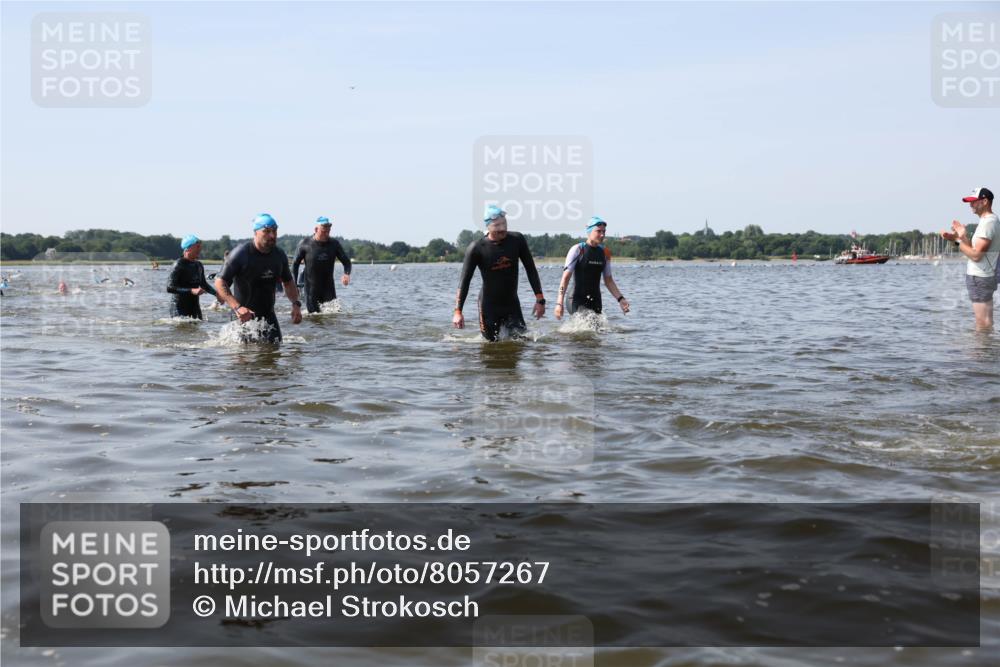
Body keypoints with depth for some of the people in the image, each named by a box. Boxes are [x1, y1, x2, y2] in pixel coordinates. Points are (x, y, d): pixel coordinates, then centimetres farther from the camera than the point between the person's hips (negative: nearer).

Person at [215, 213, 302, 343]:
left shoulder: (279, 255, 2)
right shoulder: (240, 254, -15)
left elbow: (288, 282, 17)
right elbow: (220, 282, -16)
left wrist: (296, 304, -1)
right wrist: (237, 307, -28)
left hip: (268, 313, 5)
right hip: (245, 314, -5)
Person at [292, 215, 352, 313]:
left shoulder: (334, 244, -3)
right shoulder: (305, 244, -7)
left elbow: (346, 261, -1)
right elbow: (295, 264, 3)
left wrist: (347, 274, -23)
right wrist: (294, 284, -2)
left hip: (329, 287, 2)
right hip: (311, 289, -1)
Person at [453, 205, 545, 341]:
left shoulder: (517, 240, -7)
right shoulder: (476, 249, -15)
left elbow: (530, 269, 1)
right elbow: (465, 280, -12)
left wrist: (540, 299, -2)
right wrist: (458, 311, -18)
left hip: (512, 303, 2)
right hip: (489, 306, -2)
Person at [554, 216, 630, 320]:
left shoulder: (605, 253, 10)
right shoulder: (578, 250, -6)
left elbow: (608, 280, 17)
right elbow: (565, 278, -9)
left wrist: (620, 299, 5)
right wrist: (559, 303, -17)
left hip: (595, 302, 6)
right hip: (577, 302, -6)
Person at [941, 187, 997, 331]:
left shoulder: (988, 222, -17)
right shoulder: (990, 220, 17)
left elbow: (976, 255, -22)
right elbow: (975, 250, 14)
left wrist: (959, 240, -11)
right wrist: (962, 238, 1)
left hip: (979, 279, -11)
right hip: (981, 277, 11)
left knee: (983, 324, -8)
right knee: (986, 323, 14)